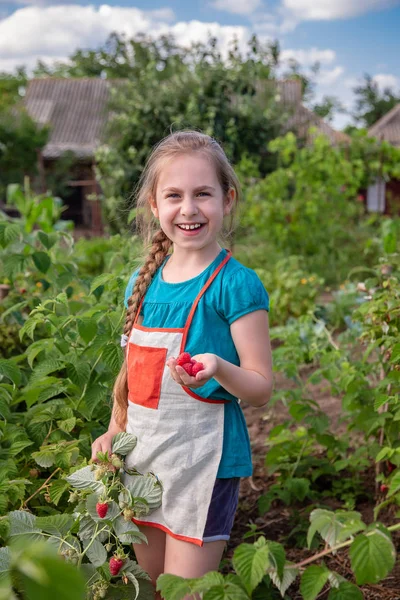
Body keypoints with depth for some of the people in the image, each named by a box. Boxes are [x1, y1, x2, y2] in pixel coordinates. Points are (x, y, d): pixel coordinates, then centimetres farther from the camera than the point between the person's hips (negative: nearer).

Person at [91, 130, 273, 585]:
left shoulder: (236, 284, -14)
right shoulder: (143, 281, 5)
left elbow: (261, 388, -13)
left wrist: (218, 368, -32)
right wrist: (115, 431, 12)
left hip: (202, 457, -6)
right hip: (141, 453, 6)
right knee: (147, 582, 20)